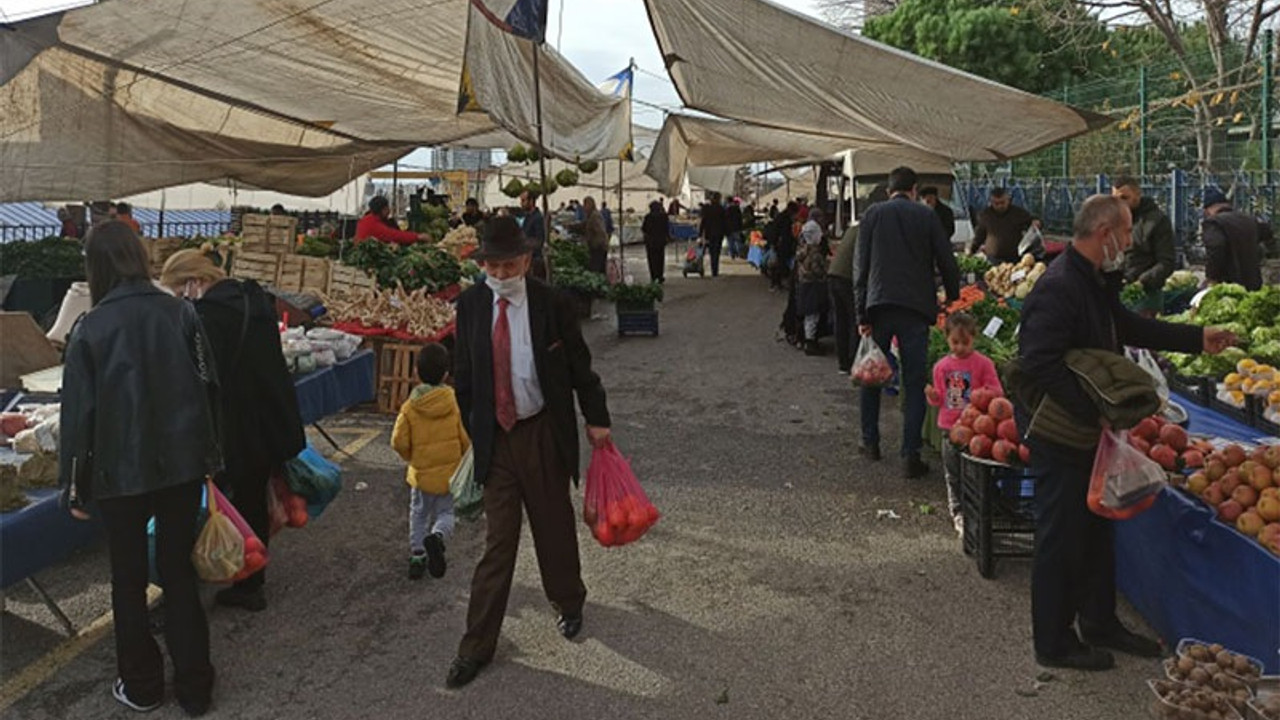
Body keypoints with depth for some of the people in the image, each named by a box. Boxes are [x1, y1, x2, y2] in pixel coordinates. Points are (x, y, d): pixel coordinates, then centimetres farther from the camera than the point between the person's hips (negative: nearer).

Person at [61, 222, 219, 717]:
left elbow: (78, 413, -7)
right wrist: (211, 458, 12)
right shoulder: (180, 314, -4)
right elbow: (207, 387, 0)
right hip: (183, 466, 2)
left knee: (129, 581, 16)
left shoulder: (91, 329, -10)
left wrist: (74, 486, 2)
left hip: (122, 473, -2)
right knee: (180, 573, 15)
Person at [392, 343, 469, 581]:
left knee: (419, 514, 19)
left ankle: (417, 556, 21)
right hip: (451, 472, 0)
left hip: (421, 473, 1)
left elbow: (399, 441, -11)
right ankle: (437, 536, -17)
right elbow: (466, 439, -7)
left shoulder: (410, 408, -11)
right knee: (446, 512, 13)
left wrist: (412, 458, 9)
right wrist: (461, 460, 12)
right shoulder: (455, 404, -11)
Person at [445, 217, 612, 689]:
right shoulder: (470, 305, -3)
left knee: (554, 526, 16)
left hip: (543, 433, -1)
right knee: (498, 540, 6)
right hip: (494, 436, 1)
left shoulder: (551, 305, -11)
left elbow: (579, 366, -1)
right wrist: (463, 428, 8)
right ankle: (478, 644, 17)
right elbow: (463, 372, 6)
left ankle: (568, 603, 44)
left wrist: (596, 419, 4)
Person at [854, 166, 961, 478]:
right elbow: (947, 263, 3)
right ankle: (911, 454, -2)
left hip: (879, 305, 1)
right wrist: (953, 301, 16)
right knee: (914, 382, 2)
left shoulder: (873, 214, 7)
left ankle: (870, 443, 22)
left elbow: (860, 267, 2)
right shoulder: (926, 216, 5)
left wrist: (862, 315, 3)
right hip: (916, 308, -1)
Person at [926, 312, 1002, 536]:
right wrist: (932, 396, -8)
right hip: (950, 427, 4)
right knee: (953, 474, 11)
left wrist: (989, 394, -27)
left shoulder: (983, 363, -4)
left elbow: (997, 391, -5)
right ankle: (957, 512, 23)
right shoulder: (941, 366, 8)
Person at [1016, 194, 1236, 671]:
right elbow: (1039, 364, -30)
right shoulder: (1059, 288, -23)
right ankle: (1054, 643, 16)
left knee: (1096, 529, 20)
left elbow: (1128, 327, 25)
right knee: (1061, 537, 2)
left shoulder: (1096, 283, 10)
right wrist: (1094, 413, -28)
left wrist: (1197, 339, 24)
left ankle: (1100, 623, 36)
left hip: (1088, 429, 10)